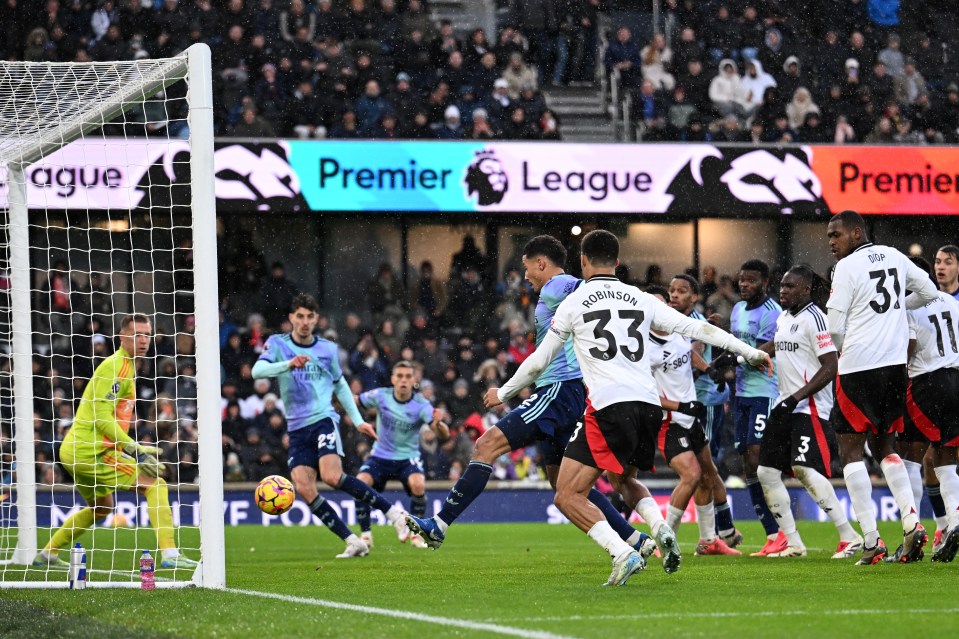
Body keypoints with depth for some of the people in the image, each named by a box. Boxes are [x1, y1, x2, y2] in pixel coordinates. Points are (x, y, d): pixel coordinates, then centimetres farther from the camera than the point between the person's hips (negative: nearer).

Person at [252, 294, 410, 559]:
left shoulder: (328, 349, 7)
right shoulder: (278, 344, 3)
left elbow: (340, 385, 22)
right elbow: (258, 370, -14)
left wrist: (358, 421, 18)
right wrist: (288, 364, -30)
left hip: (323, 419, -2)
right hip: (297, 428, 2)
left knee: (333, 476, -25)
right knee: (304, 488, -14)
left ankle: (393, 513, -14)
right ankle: (353, 542, -10)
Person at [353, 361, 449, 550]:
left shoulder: (421, 405, -15)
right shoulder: (381, 396, -10)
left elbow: (444, 436, -23)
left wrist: (438, 423, -46)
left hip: (408, 458, -1)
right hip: (380, 456, 1)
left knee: (418, 485, -30)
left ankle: (416, 533, -9)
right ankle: (365, 534, -7)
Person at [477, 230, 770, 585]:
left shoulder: (575, 302, 6)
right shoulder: (641, 300, 16)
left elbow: (539, 361, 12)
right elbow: (695, 328, 17)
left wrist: (503, 393, 28)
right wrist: (749, 352, 26)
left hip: (608, 408, -6)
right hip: (649, 406, 6)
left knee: (569, 496, -4)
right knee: (622, 481, 30)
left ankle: (622, 553, -23)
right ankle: (661, 531, 2)